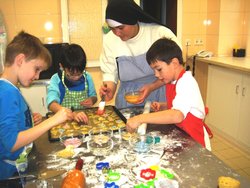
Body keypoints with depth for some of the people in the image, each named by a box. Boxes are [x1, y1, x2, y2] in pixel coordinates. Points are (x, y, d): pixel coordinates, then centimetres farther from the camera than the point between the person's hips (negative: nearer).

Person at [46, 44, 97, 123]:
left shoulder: (87, 77, -1)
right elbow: (52, 104, -25)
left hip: (84, 117, 3)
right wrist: (72, 114, -39)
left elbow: (93, 96, 14)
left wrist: (92, 100, -9)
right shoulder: (56, 80, -11)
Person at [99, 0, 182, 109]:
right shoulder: (109, 40, -6)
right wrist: (110, 90, -17)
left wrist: (152, 87, -19)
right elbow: (109, 72, 2)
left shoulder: (161, 33, -14)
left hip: (159, 91, -2)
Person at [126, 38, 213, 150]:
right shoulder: (172, 82, 5)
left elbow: (177, 115, -35)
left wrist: (140, 119, -37)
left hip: (194, 140, -7)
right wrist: (161, 106, 1)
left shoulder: (187, 82, -20)